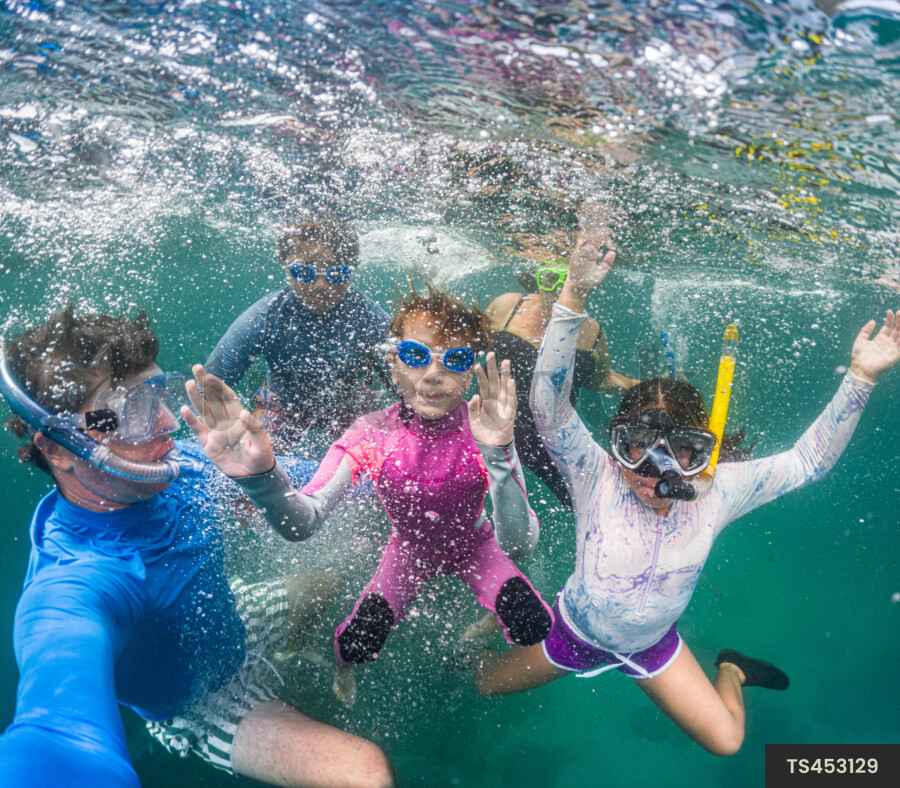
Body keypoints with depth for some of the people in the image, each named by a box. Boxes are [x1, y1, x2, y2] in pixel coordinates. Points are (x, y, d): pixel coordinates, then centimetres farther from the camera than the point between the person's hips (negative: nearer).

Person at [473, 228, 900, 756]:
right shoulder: (596, 477, -32)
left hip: (652, 646, 2)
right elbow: (549, 404, -48)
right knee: (486, 683, 14)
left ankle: (730, 673, 35)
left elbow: (808, 460, -15)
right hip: (577, 633, -1)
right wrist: (574, 298, -60)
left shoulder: (717, 493, -22)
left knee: (726, 742, 4)